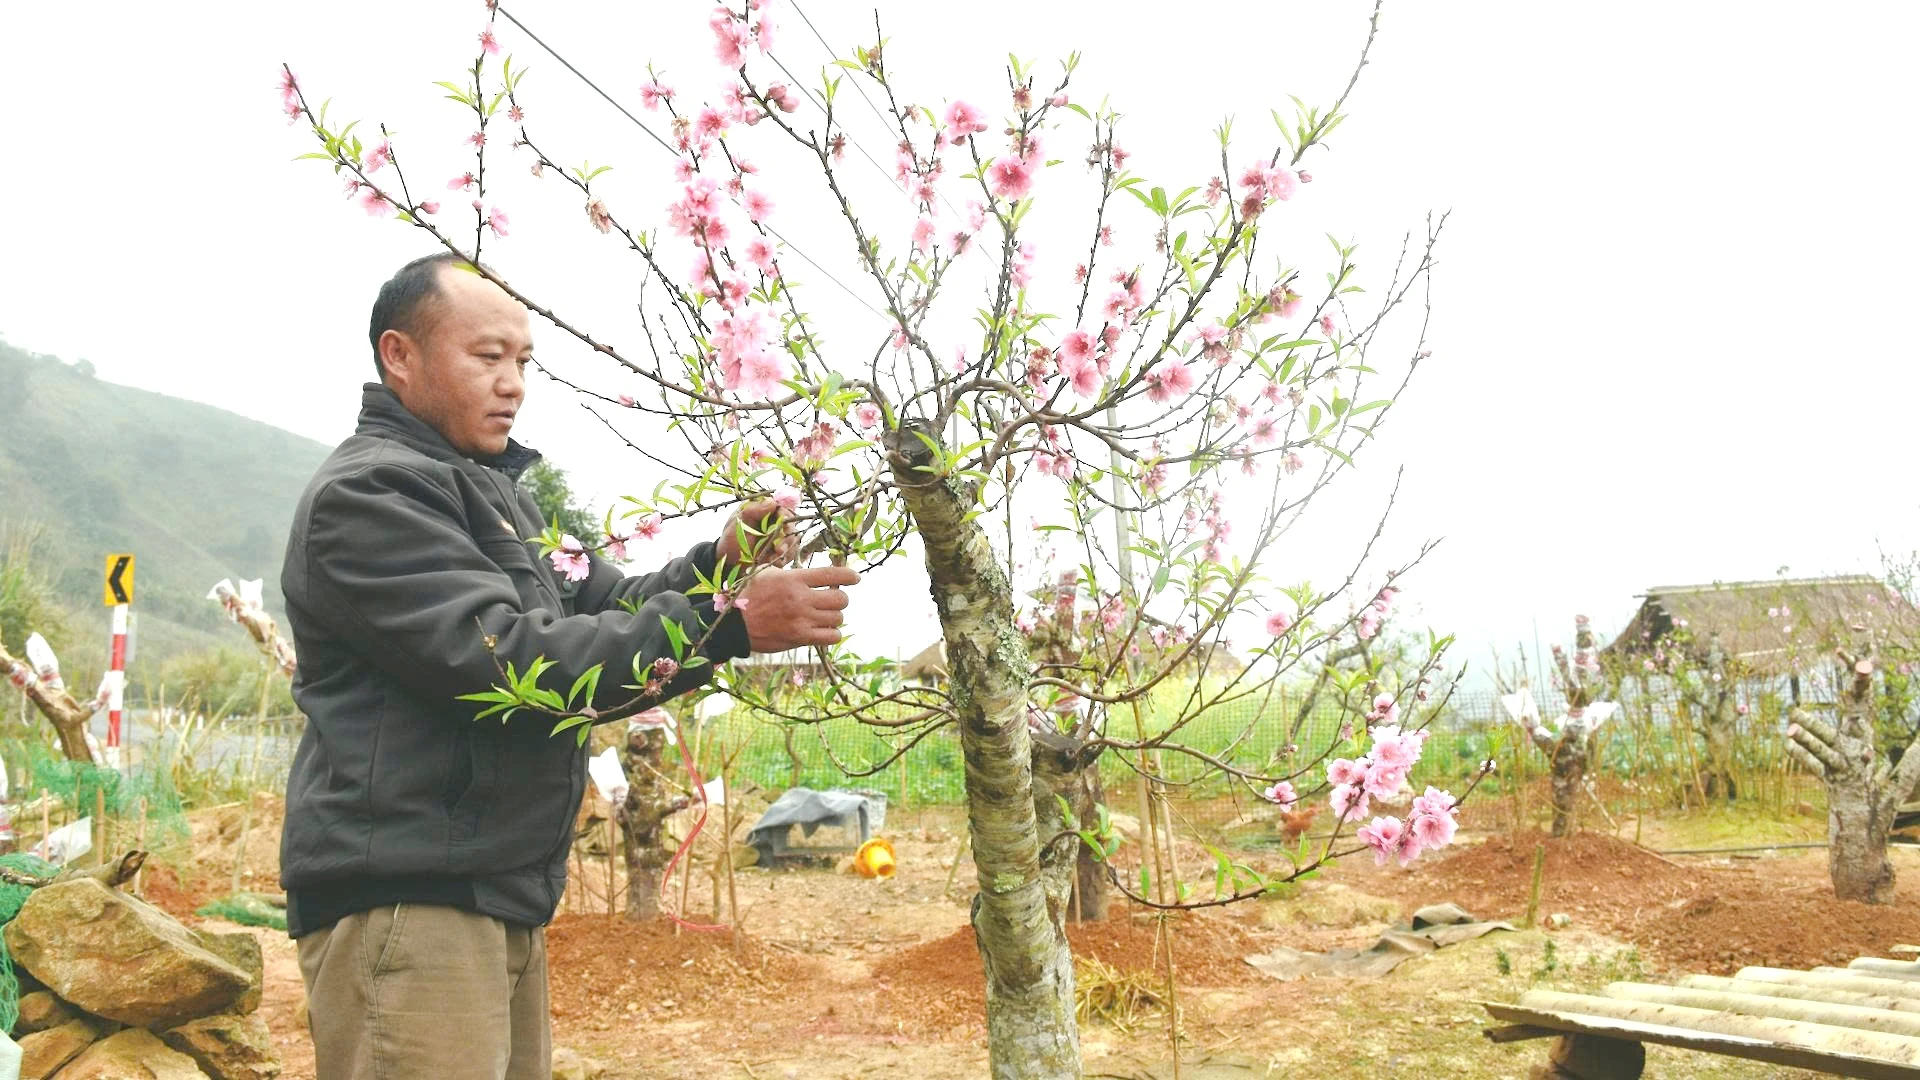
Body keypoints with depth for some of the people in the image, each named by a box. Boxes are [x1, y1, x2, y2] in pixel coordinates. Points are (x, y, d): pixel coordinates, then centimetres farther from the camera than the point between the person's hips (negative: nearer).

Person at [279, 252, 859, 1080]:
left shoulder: (493, 494, 20)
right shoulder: (366, 496, -11)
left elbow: (605, 609, 17)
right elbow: (510, 657, -22)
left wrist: (717, 565, -3)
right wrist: (730, 625, -26)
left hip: (502, 898, 9)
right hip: (405, 899, -9)